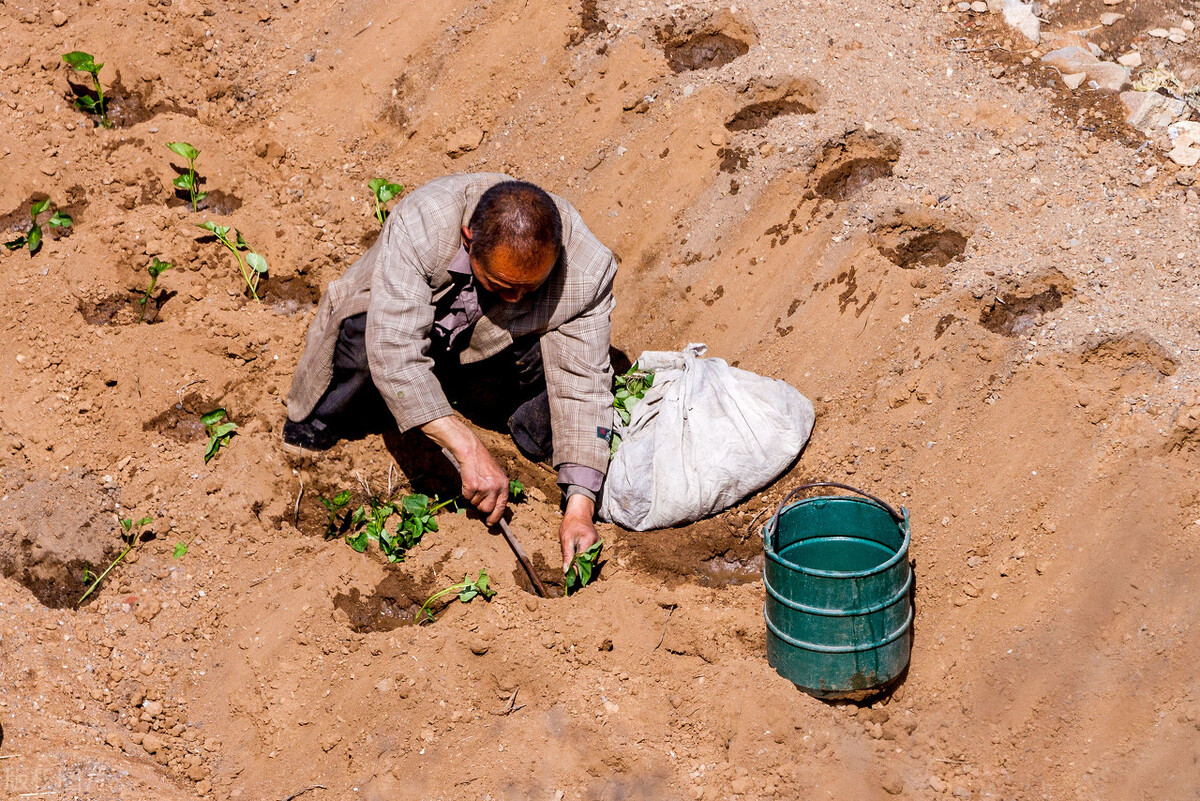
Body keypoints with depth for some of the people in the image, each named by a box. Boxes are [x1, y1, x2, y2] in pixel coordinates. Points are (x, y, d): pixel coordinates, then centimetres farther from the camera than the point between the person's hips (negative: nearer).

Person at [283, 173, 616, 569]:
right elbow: (393, 349, -42)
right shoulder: (420, 224, -37)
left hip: (489, 357, 2)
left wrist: (580, 505, -34)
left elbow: (582, 387, -25)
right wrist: (467, 448, -48)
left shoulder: (588, 268, -30)